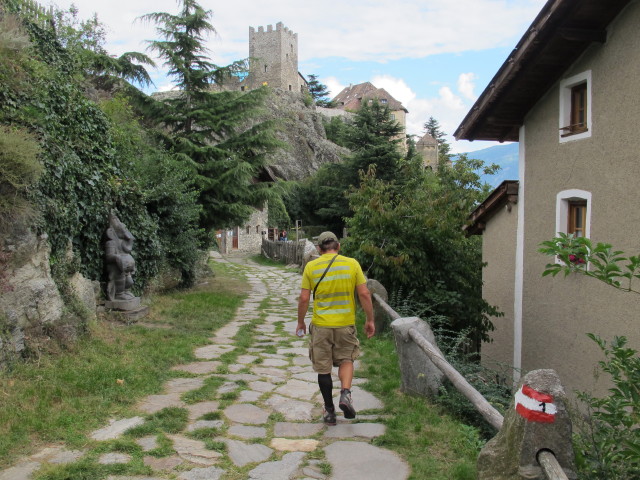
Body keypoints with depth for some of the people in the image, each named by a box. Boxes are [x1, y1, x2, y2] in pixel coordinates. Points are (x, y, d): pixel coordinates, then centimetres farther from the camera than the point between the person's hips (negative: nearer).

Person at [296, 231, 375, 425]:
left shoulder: (311, 267, -3)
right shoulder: (352, 264, -2)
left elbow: (304, 298, -4)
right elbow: (364, 294, -4)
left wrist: (300, 322, 10)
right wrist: (370, 320, 7)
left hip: (321, 325, 0)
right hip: (346, 324, 1)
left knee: (323, 369, 11)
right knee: (346, 360, 20)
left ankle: (329, 411, 18)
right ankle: (345, 393, -3)